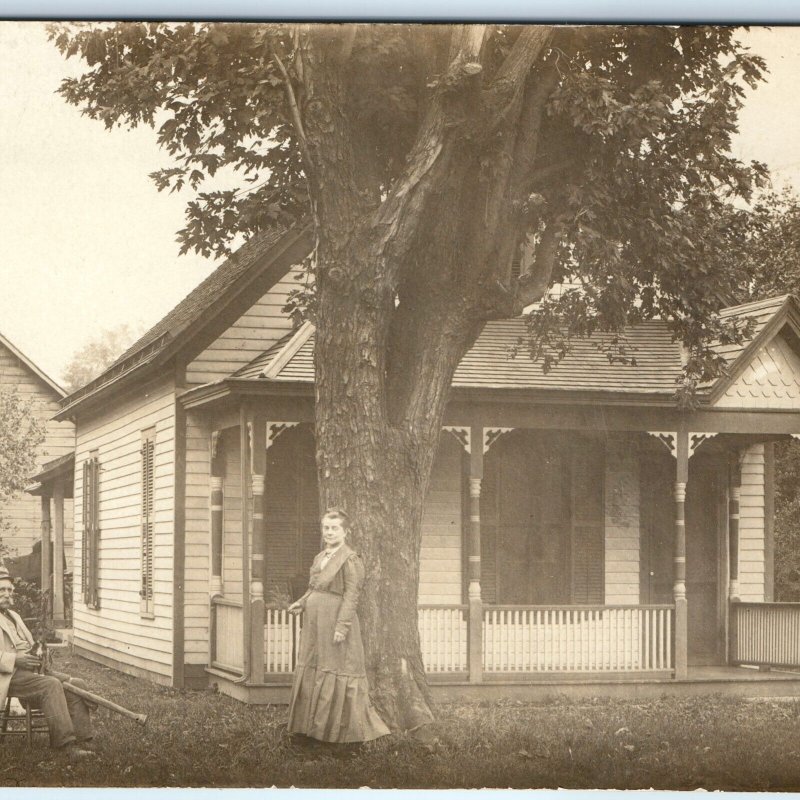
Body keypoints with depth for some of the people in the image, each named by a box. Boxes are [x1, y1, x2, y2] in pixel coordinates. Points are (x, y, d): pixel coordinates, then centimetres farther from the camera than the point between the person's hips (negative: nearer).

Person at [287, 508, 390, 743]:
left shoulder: (350, 560, -10)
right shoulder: (319, 558, 14)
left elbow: (351, 596, -15)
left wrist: (342, 626, -20)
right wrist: (301, 603, 4)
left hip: (336, 622, -8)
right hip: (315, 624, 8)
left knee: (335, 675, -3)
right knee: (311, 670, 11)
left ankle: (347, 731, 7)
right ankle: (312, 725, 21)